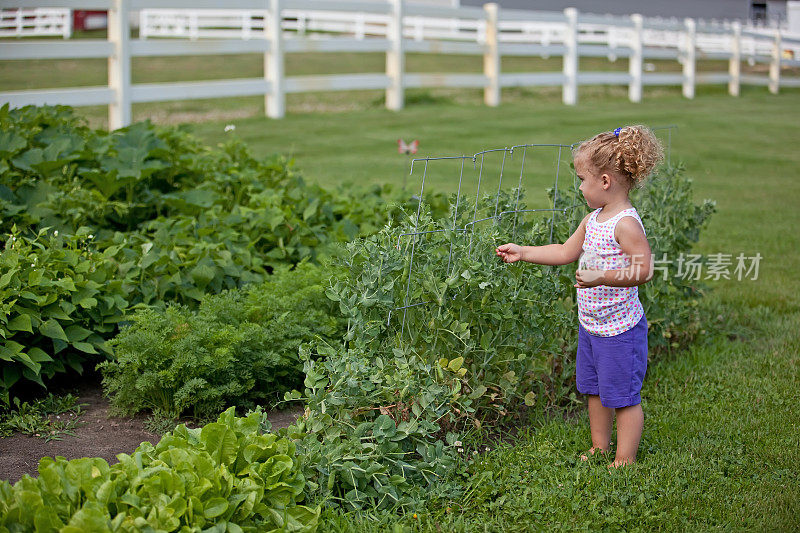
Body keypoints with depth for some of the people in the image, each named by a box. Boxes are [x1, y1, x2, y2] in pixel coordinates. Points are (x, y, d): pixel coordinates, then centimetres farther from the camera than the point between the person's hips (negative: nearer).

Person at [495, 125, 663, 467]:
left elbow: (644, 271, -26)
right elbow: (566, 252, 17)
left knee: (623, 394, 0)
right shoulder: (593, 220, 6)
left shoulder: (626, 223, -21)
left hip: (619, 327, -9)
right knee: (594, 388, 19)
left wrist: (602, 278, -32)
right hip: (590, 324, 9)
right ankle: (599, 446, 34)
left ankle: (625, 459, 9)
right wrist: (522, 253, 15)